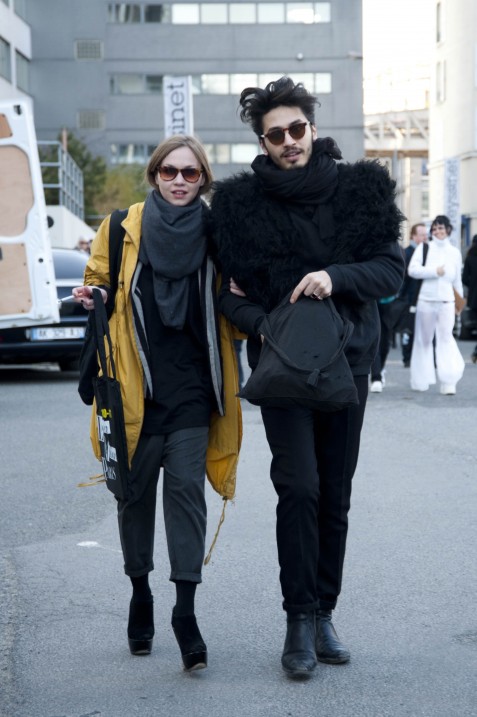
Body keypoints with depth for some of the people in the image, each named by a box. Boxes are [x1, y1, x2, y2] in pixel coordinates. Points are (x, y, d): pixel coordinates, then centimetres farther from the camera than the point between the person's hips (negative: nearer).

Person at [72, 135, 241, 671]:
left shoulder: (215, 234, 5)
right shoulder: (123, 228, 2)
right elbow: (100, 286, 12)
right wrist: (92, 298, -10)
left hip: (191, 385, 0)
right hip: (136, 382, 1)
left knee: (186, 486, -8)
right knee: (137, 488, 8)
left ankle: (185, 611, -7)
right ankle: (140, 594, 26)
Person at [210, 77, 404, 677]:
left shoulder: (360, 189, 1)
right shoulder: (242, 203, -2)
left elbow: (392, 268, -3)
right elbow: (229, 292, 1)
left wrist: (337, 277, -21)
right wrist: (263, 324, -18)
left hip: (347, 359, 2)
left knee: (335, 494, 6)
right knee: (299, 486, -14)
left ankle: (323, 614, 18)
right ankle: (300, 621, -4)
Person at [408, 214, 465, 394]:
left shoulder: (454, 252, 11)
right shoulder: (424, 248, 3)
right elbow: (412, 269, -9)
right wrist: (434, 271, -12)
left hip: (446, 300, 1)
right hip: (426, 299, -1)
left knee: (446, 337, -12)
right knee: (424, 339, 6)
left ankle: (448, 381, -18)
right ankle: (421, 380, 16)